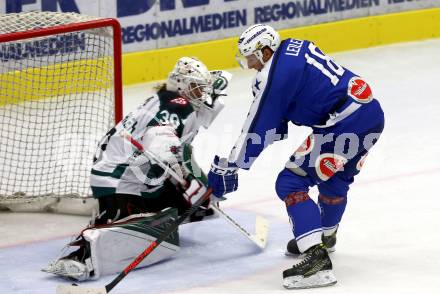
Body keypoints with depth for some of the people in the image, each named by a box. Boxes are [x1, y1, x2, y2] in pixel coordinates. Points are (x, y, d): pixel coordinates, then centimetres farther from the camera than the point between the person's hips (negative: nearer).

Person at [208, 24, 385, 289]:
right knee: (335, 179, 31)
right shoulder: (294, 47, 15)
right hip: (372, 112, 10)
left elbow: (259, 126, -6)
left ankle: (317, 258, -21)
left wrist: (227, 167, 1)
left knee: (291, 183, -8)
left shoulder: (276, 75, -11)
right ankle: (326, 236, 56)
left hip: (346, 123, -10)